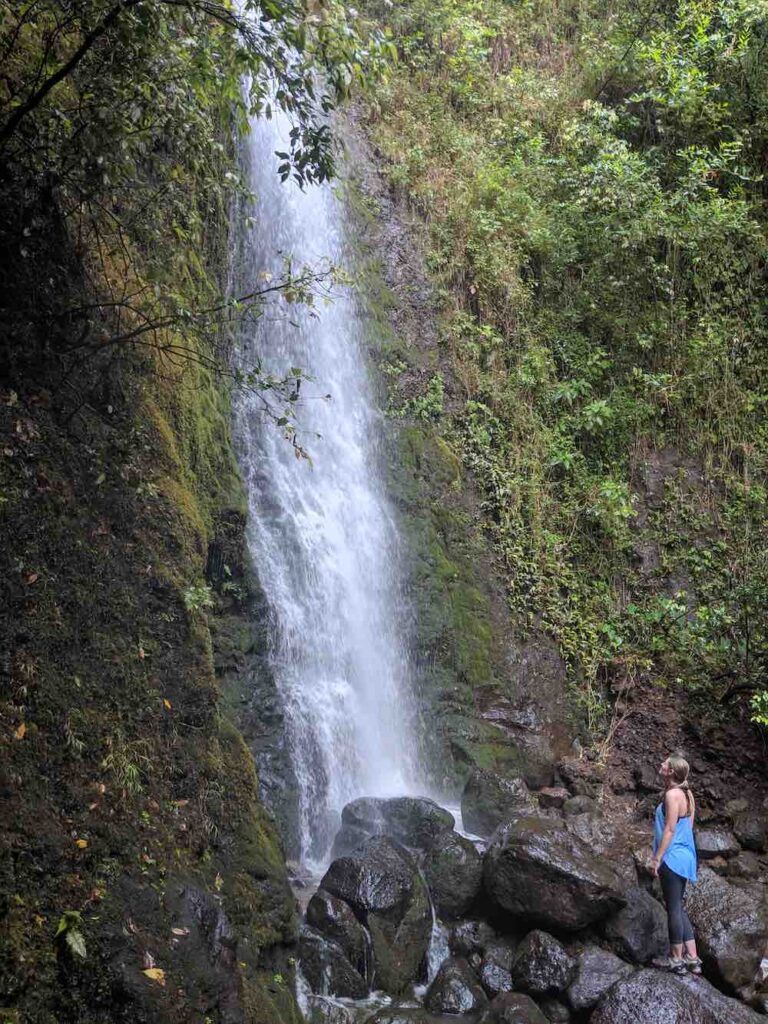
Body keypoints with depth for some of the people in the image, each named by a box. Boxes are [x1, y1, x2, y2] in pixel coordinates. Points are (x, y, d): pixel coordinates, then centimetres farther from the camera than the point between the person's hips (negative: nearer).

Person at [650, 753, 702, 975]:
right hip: (685, 856, 9)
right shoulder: (686, 794, 10)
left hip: (673, 857, -9)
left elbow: (670, 829, -19)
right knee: (679, 909, 16)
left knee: (674, 908, 1)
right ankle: (692, 958, 20)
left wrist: (657, 858, -16)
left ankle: (677, 959, 10)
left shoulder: (672, 794, -17)